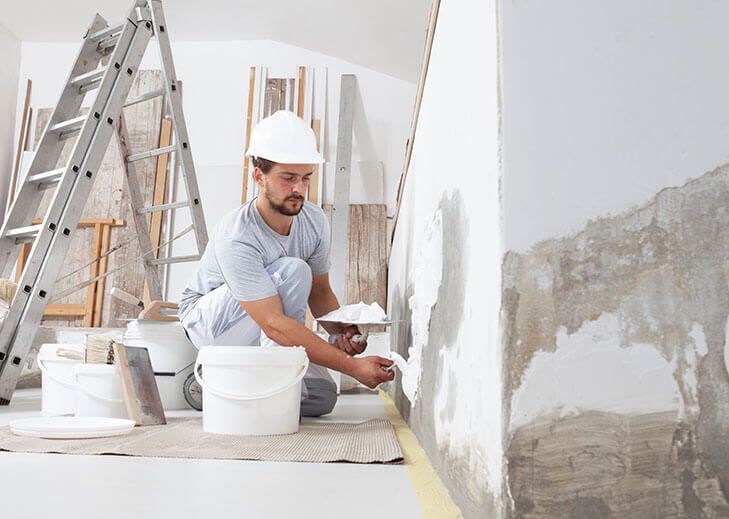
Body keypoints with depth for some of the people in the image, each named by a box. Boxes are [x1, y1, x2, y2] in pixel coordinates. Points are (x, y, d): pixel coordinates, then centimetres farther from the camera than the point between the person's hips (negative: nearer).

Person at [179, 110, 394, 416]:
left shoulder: (314, 221, -12)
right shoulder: (236, 238, -33)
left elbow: (320, 291, 1)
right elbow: (273, 324, -38)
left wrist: (343, 331, -21)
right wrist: (352, 366, -41)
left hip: (256, 335, 7)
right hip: (207, 319, -7)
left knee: (323, 398, -8)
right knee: (293, 271, -31)